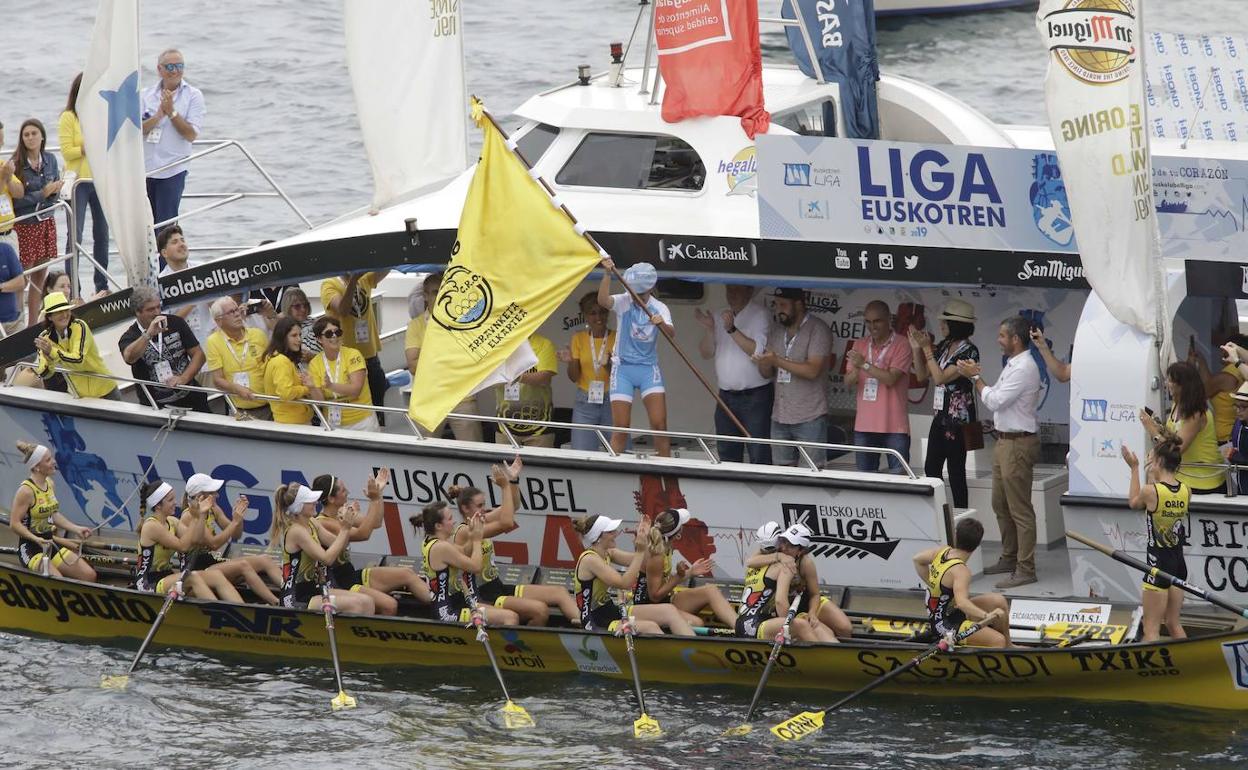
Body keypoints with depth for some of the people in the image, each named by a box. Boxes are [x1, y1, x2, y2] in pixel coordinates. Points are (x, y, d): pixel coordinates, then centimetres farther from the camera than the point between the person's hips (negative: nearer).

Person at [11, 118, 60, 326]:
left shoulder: (50, 160, 2)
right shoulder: (16, 164, -14)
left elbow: (55, 191, 9)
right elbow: (16, 200, -16)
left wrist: (54, 191, -13)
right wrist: (42, 194, -20)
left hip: (46, 221, 5)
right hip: (25, 225, -5)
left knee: (39, 277, 11)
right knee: (22, 278, -3)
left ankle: (33, 324, 20)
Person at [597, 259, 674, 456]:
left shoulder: (659, 308, 0)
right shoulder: (623, 302, -4)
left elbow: (671, 333, -18)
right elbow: (603, 301, -25)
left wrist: (662, 324, -41)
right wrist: (607, 274, -39)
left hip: (649, 368, 1)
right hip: (622, 368, -1)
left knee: (659, 424, -7)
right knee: (621, 428, -3)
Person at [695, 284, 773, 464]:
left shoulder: (759, 316, -8)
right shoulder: (721, 317, 13)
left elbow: (759, 351, -19)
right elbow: (706, 353, 12)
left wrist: (732, 329, -23)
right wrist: (709, 329, -7)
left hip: (755, 395, -7)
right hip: (726, 396, 7)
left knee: (759, 456, -8)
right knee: (727, 454, 10)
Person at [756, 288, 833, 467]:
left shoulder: (818, 330, -8)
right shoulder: (777, 331, 14)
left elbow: (813, 370, -18)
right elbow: (767, 373, 15)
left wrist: (777, 361, -18)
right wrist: (764, 363, -9)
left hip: (809, 419, -7)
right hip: (780, 417, 7)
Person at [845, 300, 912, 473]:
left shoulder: (901, 346, -4)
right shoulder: (860, 345, 12)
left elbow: (891, 378, -15)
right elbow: (847, 383, 8)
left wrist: (865, 365, -17)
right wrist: (855, 371, -14)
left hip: (894, 426, -5)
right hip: (865, 425, 5)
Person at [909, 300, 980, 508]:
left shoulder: (968, 351, -13)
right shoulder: (943, 347, 10)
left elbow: (940, 378, -19)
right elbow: (922, 375, 14)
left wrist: (927, 349, -14)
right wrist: (917, 349, 2)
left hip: (958, 418, -8)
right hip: (940, 415, 8)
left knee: (955, 471, -3)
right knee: (931, 468, 8)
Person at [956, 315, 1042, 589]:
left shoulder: (1025, 369, -19)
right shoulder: (1013, 366, 13)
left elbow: (994, 401, -21)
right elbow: (996, 398, 14)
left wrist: (976, 377, -8)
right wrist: (975, 376, 7)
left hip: (1018, 444, -11)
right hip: (1005, 441, 11)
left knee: (1020, 509, -6)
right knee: (1001, 505, 19)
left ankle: (1025, 569, -3)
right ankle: (1008, 558, 31)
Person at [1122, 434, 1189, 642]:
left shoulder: (1151, 491, -18)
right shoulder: (1186, 491, -3)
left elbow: (1134, 502, 4)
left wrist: (1134, 468, 12)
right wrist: (1153, 476, 17)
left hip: (1158, 563, -6)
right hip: (1178, 562, 6)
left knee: (1151, 628, -1)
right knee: (1174, 624, 19)